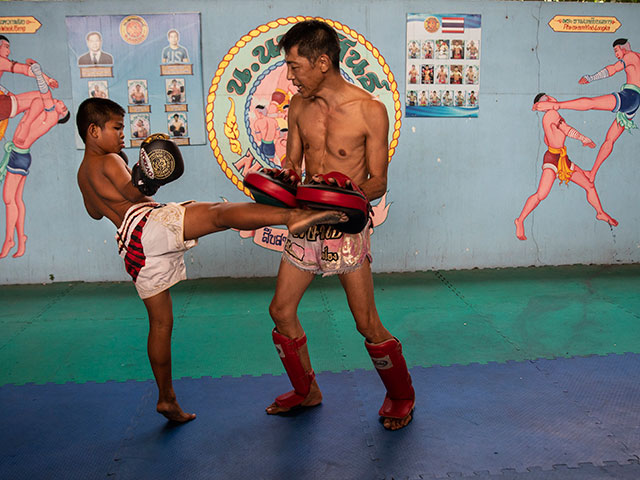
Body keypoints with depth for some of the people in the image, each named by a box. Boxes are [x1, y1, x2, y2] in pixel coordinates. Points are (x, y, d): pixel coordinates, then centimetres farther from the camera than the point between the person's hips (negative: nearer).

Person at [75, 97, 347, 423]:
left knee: (160, 323, 15)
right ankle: (292, 216, -52)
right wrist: (144, 185, -1)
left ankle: (166, 399, 23)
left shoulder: (83, 173, 27)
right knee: (218, 212, -26)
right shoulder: (109, 161, 2)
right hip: (148, 224, -9)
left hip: (133, 250, 9)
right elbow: (134, 194, -14)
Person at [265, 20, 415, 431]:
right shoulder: (299, 106, 4)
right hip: (306, 224, 6)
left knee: (368, 325, 0)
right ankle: (306, 391, 33)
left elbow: (378, 183, -9)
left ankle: (401, 397, 26)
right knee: (281, 311, 10)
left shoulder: (371, 111, -11)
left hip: (347, 228, -5)